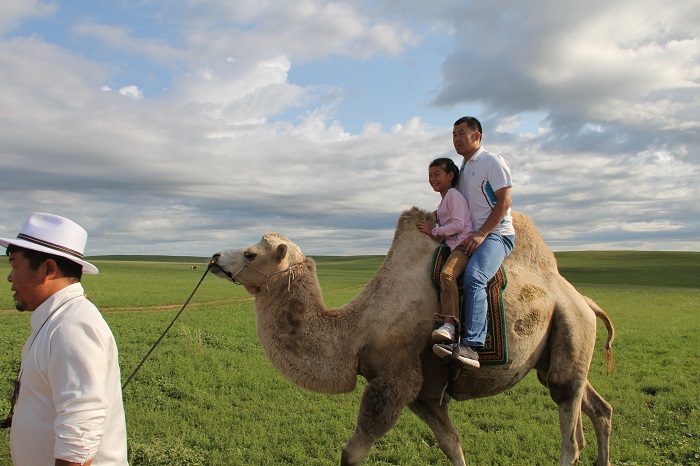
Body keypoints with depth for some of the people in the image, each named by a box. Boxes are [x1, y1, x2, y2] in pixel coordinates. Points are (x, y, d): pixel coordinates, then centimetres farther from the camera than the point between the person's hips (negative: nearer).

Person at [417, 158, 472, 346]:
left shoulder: (453, 195, -3)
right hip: (453, 246, 12)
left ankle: (449, 325, -42)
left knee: (447, 273, -32)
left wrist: (434, 231, -6)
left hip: (463, 244, -12)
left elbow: (458, 224, -13)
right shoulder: (443, 200, 27)